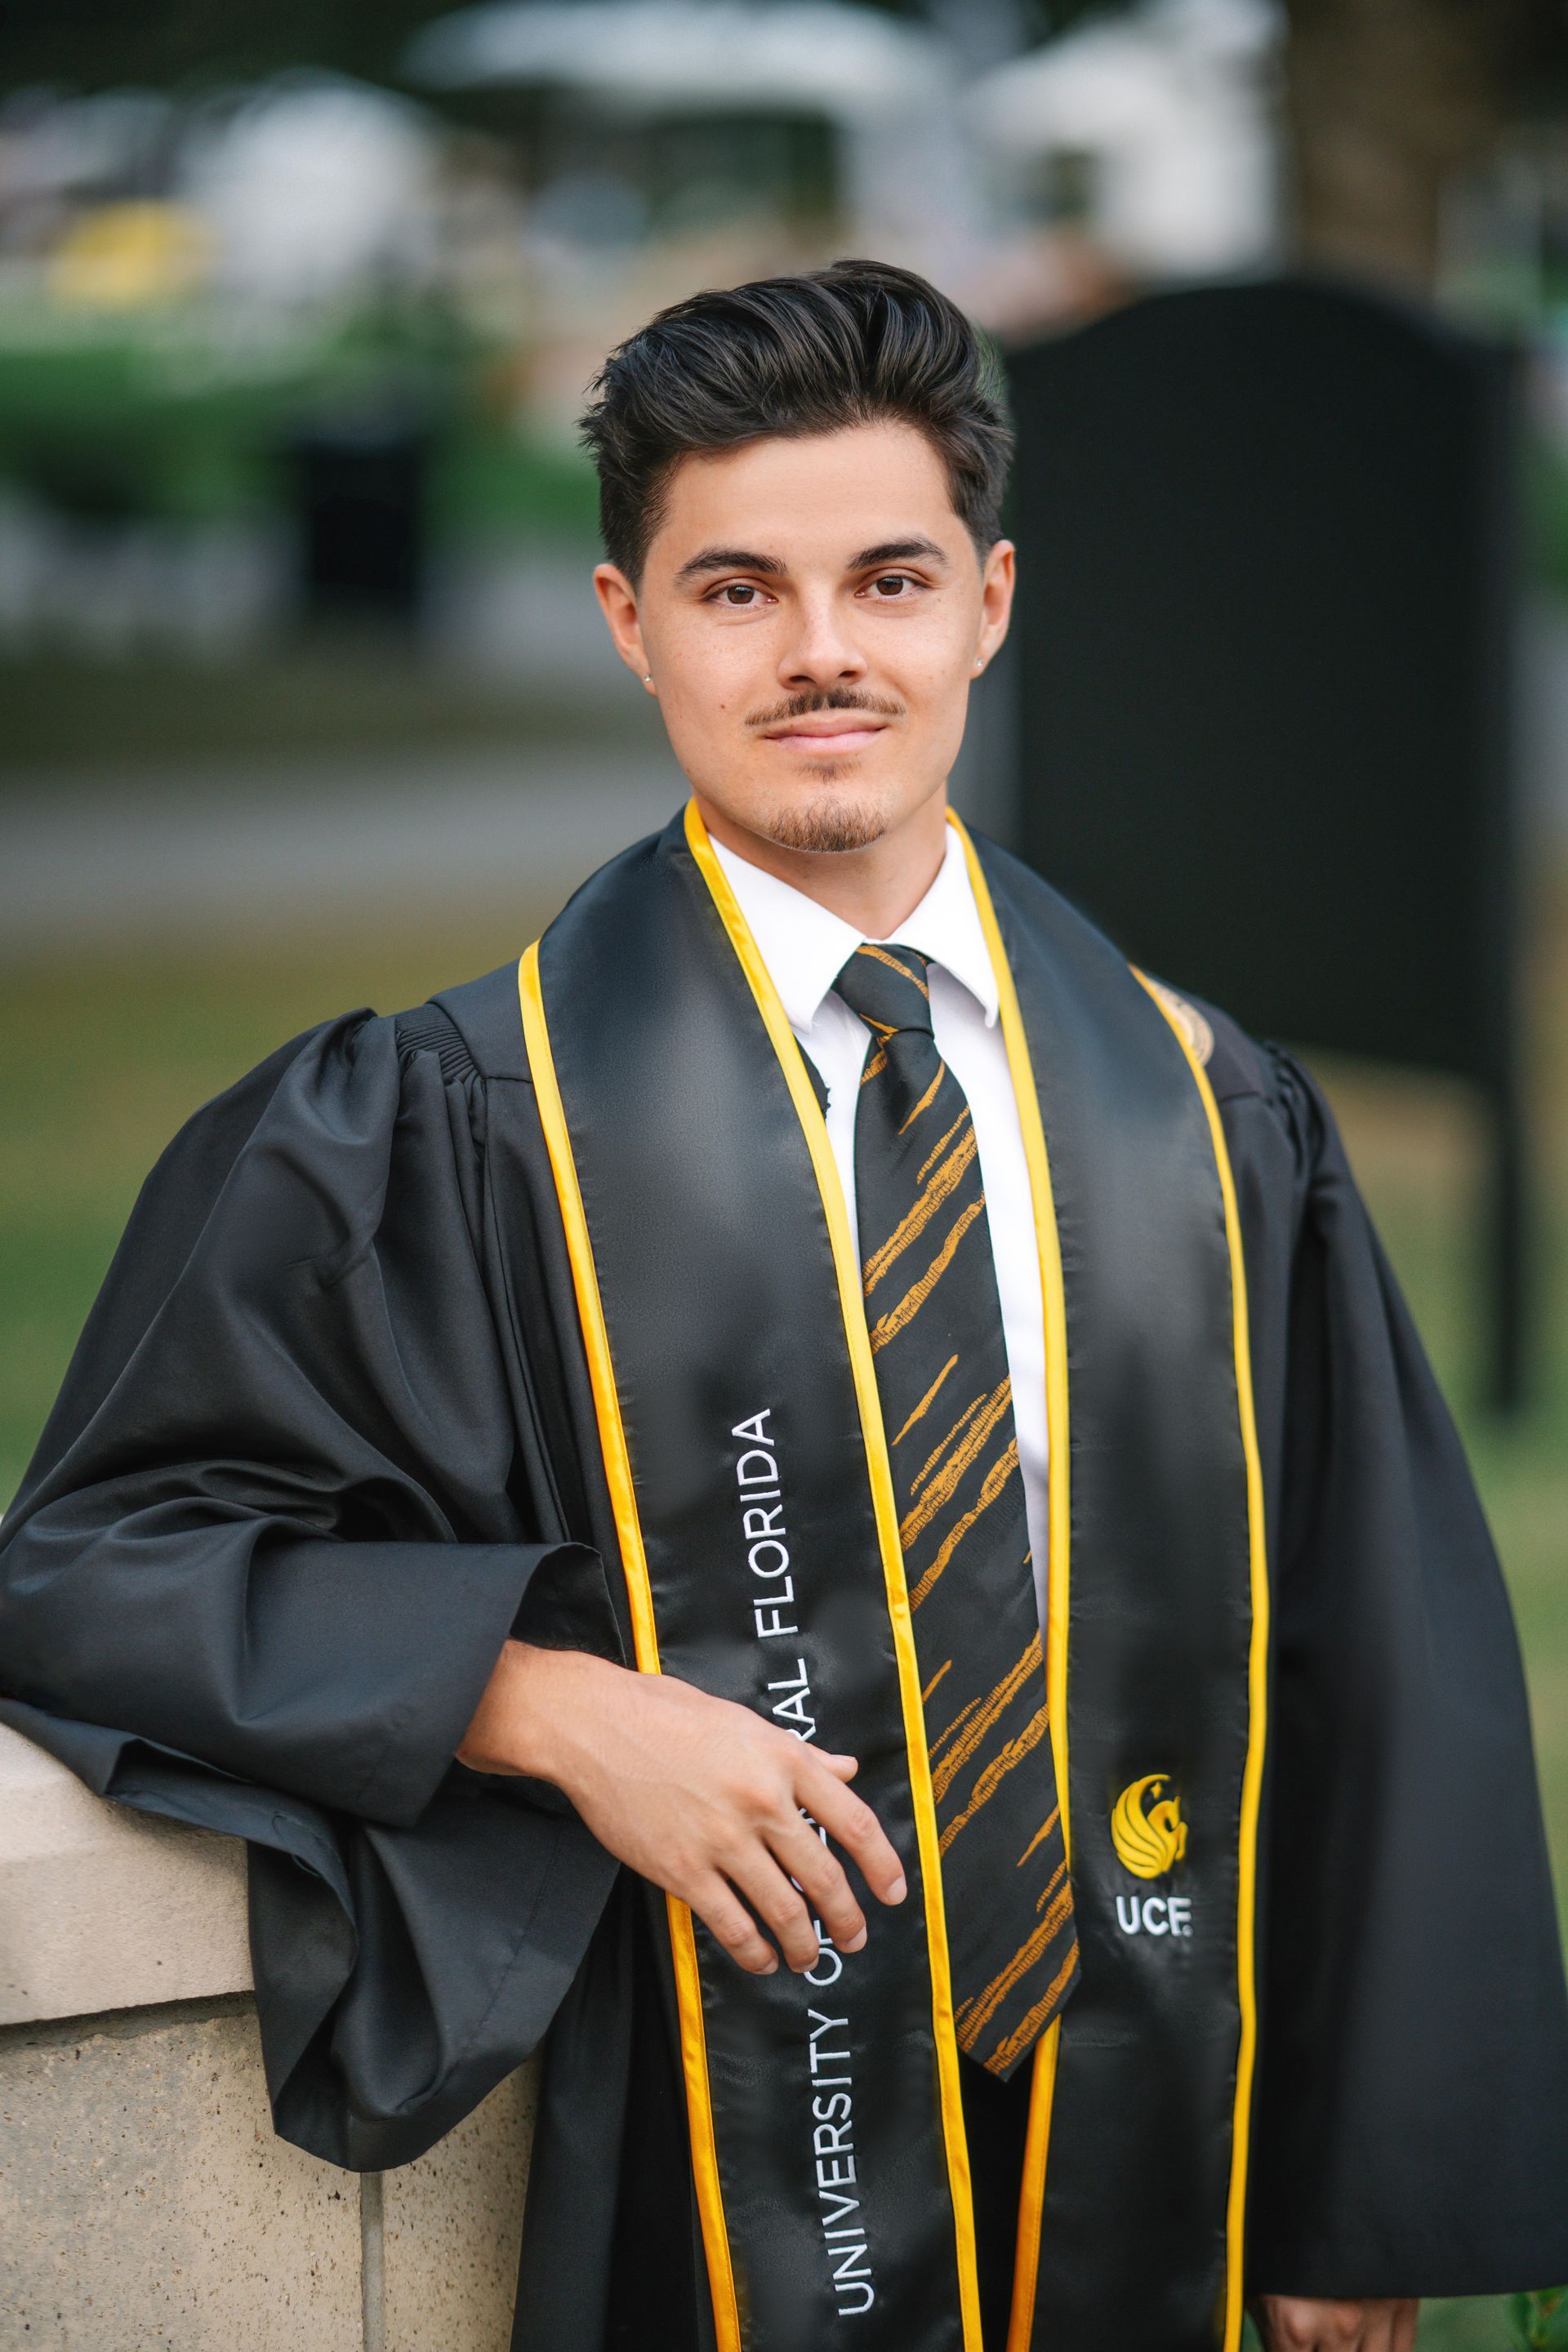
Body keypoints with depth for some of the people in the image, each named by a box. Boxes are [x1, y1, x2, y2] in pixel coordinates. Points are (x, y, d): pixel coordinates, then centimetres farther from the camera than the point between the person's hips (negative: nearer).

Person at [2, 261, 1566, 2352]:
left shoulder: (1213, 1122, 3)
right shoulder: (469, 1129, -6)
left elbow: (1372, 1673, 5)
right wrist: (551, 1703, -18)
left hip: (1159, 2177, 3)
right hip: (735, 2181, -3)